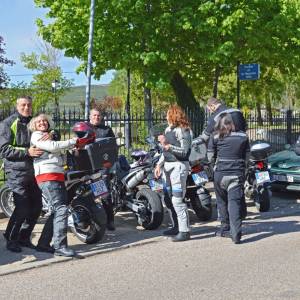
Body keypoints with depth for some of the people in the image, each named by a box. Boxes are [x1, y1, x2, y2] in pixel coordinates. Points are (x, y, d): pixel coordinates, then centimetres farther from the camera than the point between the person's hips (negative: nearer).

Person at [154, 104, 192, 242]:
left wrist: (167, 145, -26)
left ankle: (184, 231, -8)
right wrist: (159, 164, 16)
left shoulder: (182, 130, -11)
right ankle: (176, 227, 25)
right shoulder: (168, 129, 16)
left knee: (177, 200, -12)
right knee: (168, 199, 13)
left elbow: (184, 152, -19)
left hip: (179, 166, -9)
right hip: (167, 166, 9)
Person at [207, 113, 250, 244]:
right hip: (238, 174, 0)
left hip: (220, 174, 0)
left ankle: (225, 228, 25)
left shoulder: (215, 137, 0)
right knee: (234, 202, -3)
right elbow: (246, 156, 10)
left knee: (222, 201, 16)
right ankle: (236, 233, -15)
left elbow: (210, 158, 3)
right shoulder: (243, 136, 5)